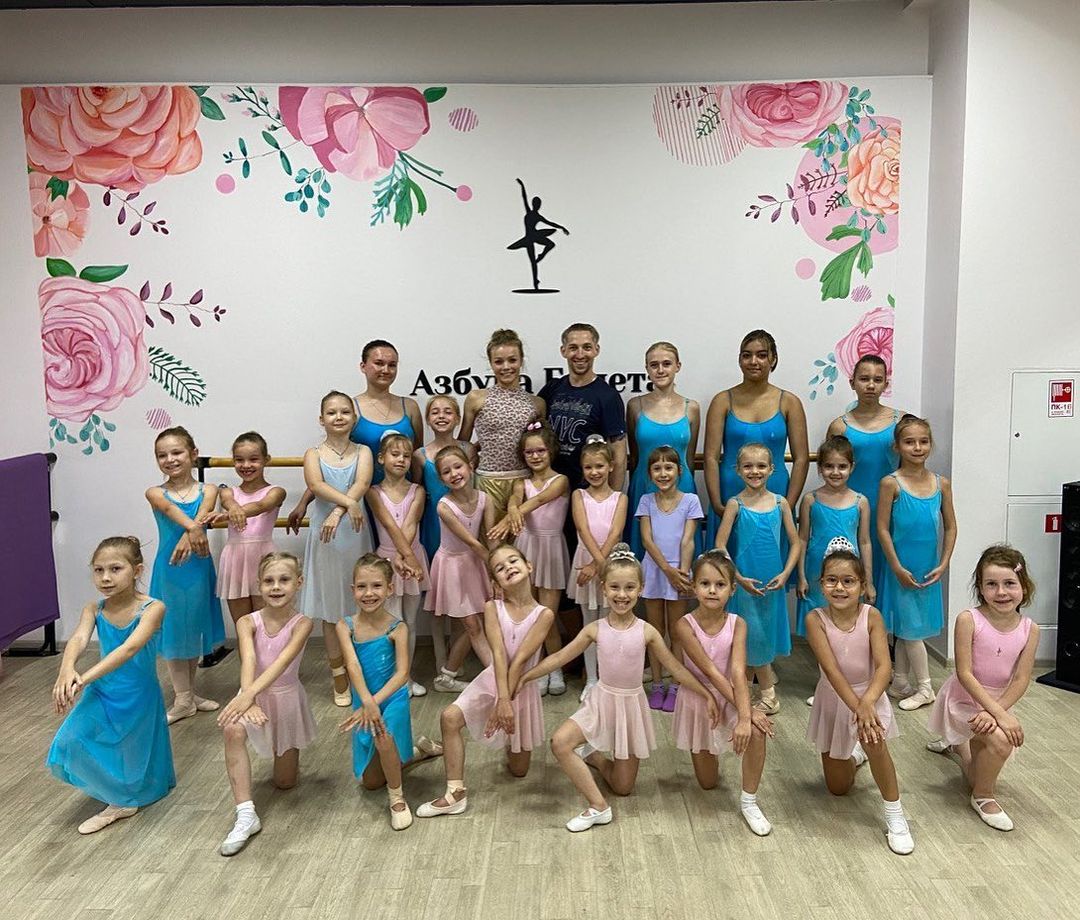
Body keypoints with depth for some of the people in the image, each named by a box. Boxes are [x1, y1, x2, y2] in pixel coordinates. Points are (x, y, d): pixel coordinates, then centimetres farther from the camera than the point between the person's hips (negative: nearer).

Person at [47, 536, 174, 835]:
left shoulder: (152, 608, -23)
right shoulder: (93, 610, -9)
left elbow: (130, 648, -36)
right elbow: (78, 639, -28)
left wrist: (86, 677, -48)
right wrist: (67, 669, -50)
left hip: (139, 697, -3)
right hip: (102, 693, 3)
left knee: (133, 760, 8)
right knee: (72, 743, -10)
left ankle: (123, 799, 38)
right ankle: (119, 801, 10)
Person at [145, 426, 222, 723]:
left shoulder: (207, 490, -1)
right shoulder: (155, 493, -3)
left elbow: (203, 514, -22)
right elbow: (169, 508, -26)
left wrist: (187, 537, -44)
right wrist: (192, 528, -48)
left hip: (199, 567, 1)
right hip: (169, 569, -1)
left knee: (195, 629, 14)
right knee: (173, 631, 7)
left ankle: (189, 692, 31)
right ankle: (183, 700, 19)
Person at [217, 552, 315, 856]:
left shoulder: (301, 624, -20)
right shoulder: (247, 622, -16)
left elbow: (282, 662, -35)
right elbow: (248, 662, -32)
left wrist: (247, 696, -50)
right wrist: (249, 700, -51)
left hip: (287, 699, 0)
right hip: (254, 695, 0)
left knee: (285, 782, 8)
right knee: (233, 730, -36)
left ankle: (284, 755, 44)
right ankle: (246, 815, -28)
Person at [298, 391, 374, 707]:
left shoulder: (362, 452, 4)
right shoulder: (313, 454, 3)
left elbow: (361, 484, -15)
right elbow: (316, 485, -17)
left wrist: (338, 512, -31)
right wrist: (349, 503, -33)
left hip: (356, 533, 0)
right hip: (325, 535, 0)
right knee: (330, 608, 7)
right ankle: (339, 677, 18)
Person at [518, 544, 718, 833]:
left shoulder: (646, 632, -13)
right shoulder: (595, 630, -11)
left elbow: (674, 667, -5)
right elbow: (560, 657, -5)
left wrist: (706, 695, -6)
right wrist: (525, 676, -7)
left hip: (631, 704, 0)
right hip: (602, 700, 0)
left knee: (623, 786, 5)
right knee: (560, 742, -26)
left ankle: (594, 757, 35)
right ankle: (598, 806, -11)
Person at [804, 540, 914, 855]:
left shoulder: (871, 616, -18)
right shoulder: (815, 619, -19)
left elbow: (884, 666, -25)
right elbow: (831, 670, -25)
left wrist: (867, 702, -41)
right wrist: (856, 706, -36)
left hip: (869, 695, -1)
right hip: (833, 699, 1)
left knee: (873, 740, -36)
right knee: (838, 788, 14)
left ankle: (894, 813, -14)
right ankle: (855, 756, 49)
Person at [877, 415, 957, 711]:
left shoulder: (941, 483, 0)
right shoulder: (891, 483, -11)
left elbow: (950, 527, 6)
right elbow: (883, 528, -10)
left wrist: (943, 564, -2)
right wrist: (898, 568, -12)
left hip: (929, 570, 3)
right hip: (902, 568, -3)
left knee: (909, 629, 13)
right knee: (909, 628, 4)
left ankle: (900, 683, 26)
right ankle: (924, 687, 19)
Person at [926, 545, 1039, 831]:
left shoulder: (1029, 629, -13)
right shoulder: (969, 620, -25)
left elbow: (1020, 680, -13)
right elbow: (965, 673, -25)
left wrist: (994, 712, -25)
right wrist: (1001, 713, -30)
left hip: (998, 701, 5)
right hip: (963, 699, -5)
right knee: (1000, 740, -32)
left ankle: (955, 742, 54)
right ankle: (983, 797, -3)